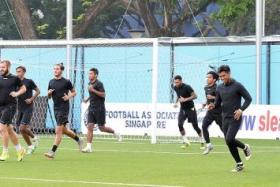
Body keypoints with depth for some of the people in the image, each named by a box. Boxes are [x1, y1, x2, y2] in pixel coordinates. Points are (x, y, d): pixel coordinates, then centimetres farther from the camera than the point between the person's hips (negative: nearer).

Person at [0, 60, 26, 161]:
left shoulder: (14, 78, -1)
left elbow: (23, 88, 11)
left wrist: (17, 93, -6)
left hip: (10, 106, -5)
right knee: (9, 130, 10)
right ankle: (20, 150, 25)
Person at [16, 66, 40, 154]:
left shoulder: (29, 82, -5)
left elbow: (38, 91, 2)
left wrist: (31, 99, -10)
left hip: (28, 108, -6)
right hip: (20, 109, 6)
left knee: (23, 128, -16)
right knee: (21, 130, 4)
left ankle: (34, 138, 10)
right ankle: (30, 146, 18)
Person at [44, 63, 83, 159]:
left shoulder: (66, 82, -5)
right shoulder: (51, 82, 10)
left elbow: (74, 92, 6)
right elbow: (49, 97, 18)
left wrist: (68, 97, -13)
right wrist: (49, 93, -4)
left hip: (64, 108, -7)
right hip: (56, 108, 7)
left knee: (58, 130, -12)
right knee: (63, 130, 14)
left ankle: (52, 152, -14)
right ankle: (78, 139, 37)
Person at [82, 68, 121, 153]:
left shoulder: (99, 84, -11)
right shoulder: (90, 84, 14)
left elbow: (103, 94, -20)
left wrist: (93, 90, -25)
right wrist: (88, 98, 16)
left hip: (99, 109, -7)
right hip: (91, 109, 7)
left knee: (102, 128, 0)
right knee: (89, 127, -5)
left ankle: (115, 133, 26)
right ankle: (89, 147, -9)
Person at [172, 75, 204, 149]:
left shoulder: (187, 87, -19)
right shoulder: (175, 88, 1)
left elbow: (195, 96, -22)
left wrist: (185, 99, -31)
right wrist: (176, 102, 5)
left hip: (190, 109, -5)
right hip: (183, 109, 5)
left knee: (195, 126, -1)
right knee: (180, 124, -14)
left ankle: (202, 142, 15)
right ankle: (185, 141, -5)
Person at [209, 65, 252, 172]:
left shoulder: (237, 86, -8)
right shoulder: (220, 88, 8)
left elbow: (248, 99, -5)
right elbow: (218, 103, 14)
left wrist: (241, 110, -18)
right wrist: (213, 106, -9)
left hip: (235, 118, -6)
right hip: (225, 118, 6)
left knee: (229, 140, -20)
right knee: (229, 143, 4)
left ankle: (245, 147, 9)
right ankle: (239, 164, 16)